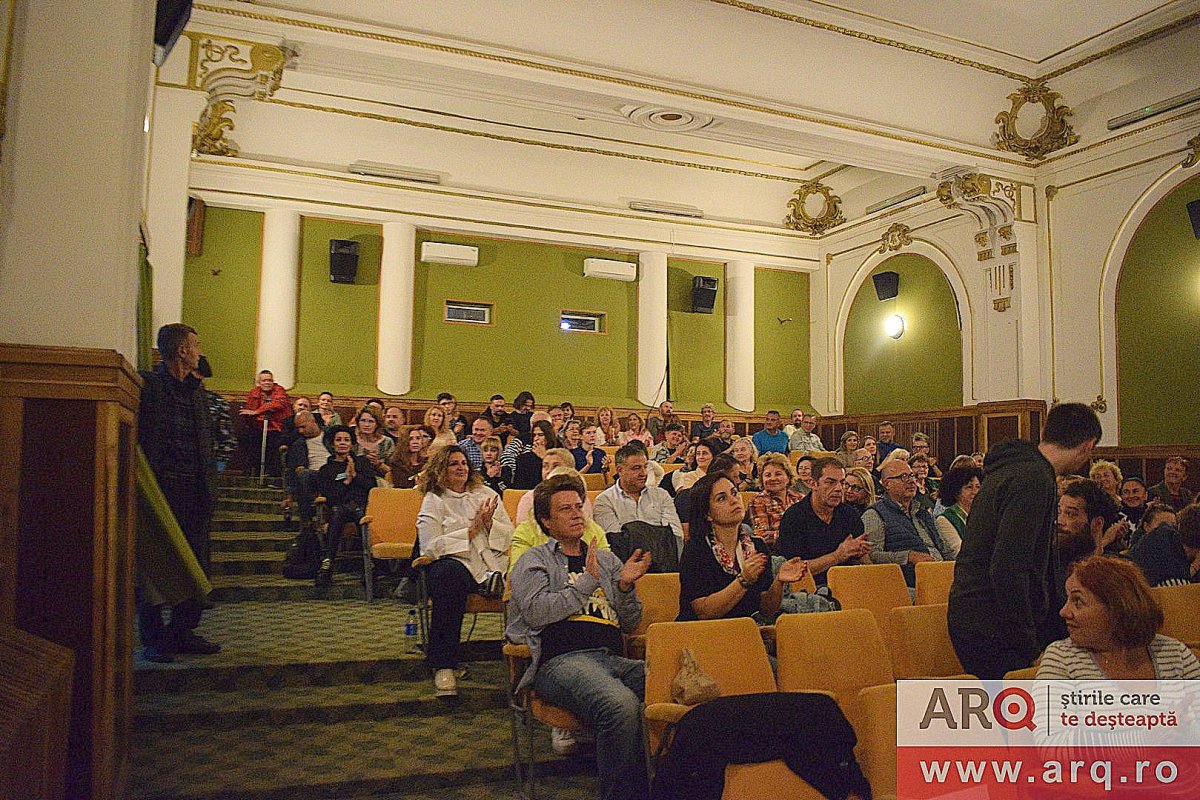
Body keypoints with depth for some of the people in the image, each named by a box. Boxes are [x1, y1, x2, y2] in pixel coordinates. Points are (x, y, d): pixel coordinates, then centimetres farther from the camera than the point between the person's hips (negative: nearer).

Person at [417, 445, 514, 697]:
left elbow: (510, 534, 15)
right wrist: (473, 528, -5)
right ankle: (443, 666, -33)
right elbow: (431, 546, -5)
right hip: (453, 562, -2)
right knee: (448, 574, -39)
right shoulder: (433, 501, 10)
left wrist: (489, 523, -5)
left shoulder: (486, 493, 21)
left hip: (491, 563, 3)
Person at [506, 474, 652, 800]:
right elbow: (536, 612, -5)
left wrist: (625, 587, 3)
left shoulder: (607, 560, 27)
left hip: (614, 659, 5)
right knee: (621, 705, -37)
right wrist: (588, 582, -2)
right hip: (562, 660, -5)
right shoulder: (535, 560, 15)